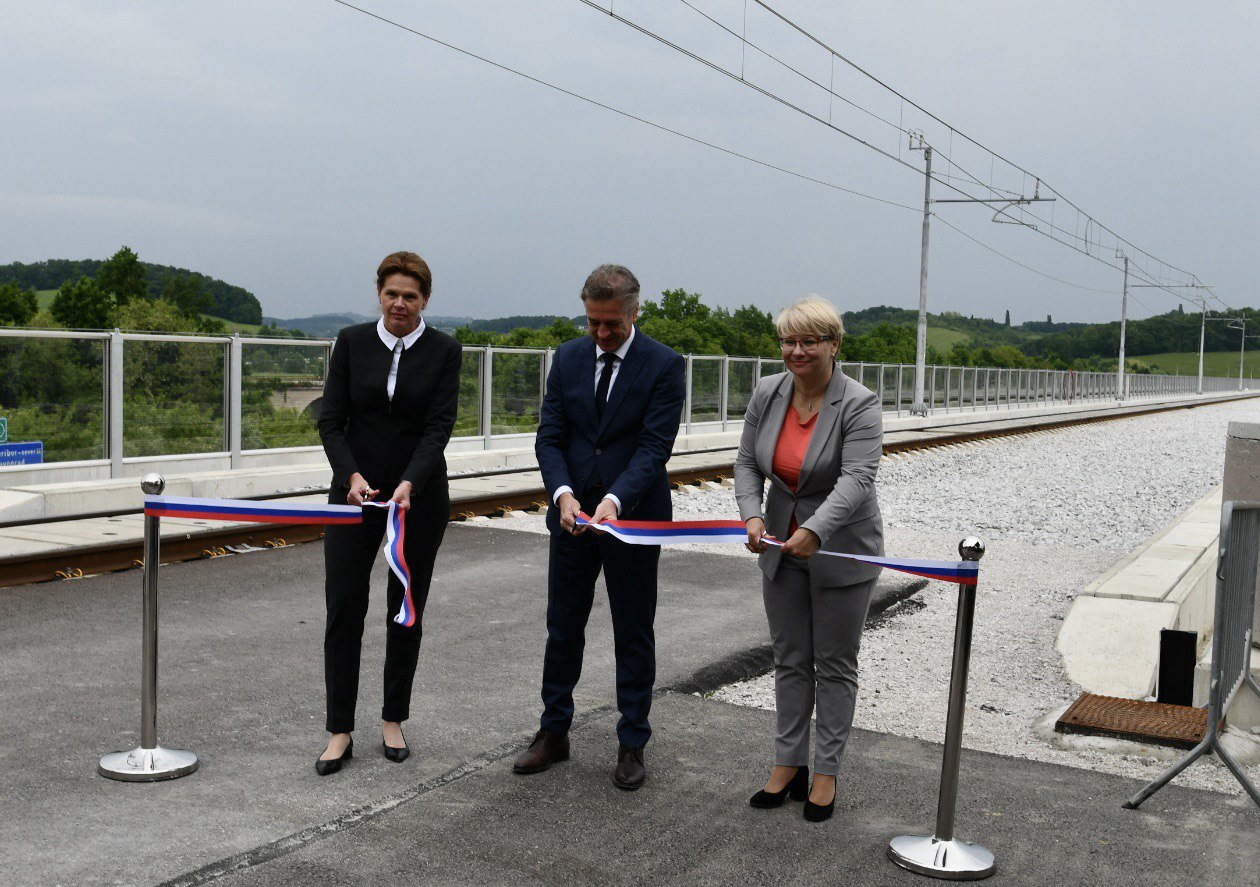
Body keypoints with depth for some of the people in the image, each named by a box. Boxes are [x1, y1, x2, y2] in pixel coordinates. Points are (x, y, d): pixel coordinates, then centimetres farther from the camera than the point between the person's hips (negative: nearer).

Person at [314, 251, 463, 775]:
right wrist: (351, 474, -21)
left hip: (419, 494, 0)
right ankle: (340, 731, 7)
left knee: (406, 611, 7)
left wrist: (408, 483, -26)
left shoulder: (444, 351, -4)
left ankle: (394, 720, 23)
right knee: (343, 608, -2)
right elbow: (331, 420, -4)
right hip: (354, 490, 1)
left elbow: (439, 427, -11)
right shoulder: (351, 342, -1)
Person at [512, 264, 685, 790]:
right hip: (572, 515, 4)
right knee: (562, 629, 12)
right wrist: (563, 493, -19)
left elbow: (655, 446, -16)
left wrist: (615, 500, -30)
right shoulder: (568, 359, 3)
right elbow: (550, 437, -1)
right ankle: (553, 734, 26)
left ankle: (632, 745, 20)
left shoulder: (664, 365, -8)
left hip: (633, 518, -3)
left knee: (633, 634, 7)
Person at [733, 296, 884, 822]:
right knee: (789, 660, 12)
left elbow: (857, 478, -28)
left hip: (841, 551, -5)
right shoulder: (767, 395, -1)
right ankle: (788, 764, 22)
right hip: (782, 547, 5)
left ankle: (826, 772, 16)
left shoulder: (859, 407, -17)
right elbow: (747, 463, 1)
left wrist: (815, 531, -40)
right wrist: (753, 515, -16)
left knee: (835, 664, 6)